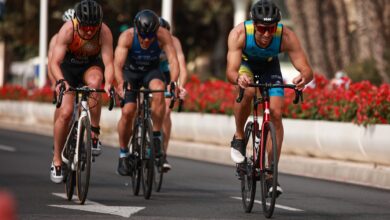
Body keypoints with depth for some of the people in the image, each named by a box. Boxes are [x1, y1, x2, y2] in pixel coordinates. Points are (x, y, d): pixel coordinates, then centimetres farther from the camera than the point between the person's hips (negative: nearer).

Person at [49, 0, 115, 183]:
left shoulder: (104, 32, -28)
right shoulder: (68, 29, -31)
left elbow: (108, 63, -31)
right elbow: (54, 62, -35)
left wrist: (108, 83, -50)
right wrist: (61, 81, -54)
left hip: (91, 66, 1)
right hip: (68, 67, -1)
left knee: (94, 83, -35)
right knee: (65, 113, -15)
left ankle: (94, 134, -21)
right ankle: (57, 160, 1)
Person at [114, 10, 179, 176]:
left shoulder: (163, 36, -27)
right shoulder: (127, 37, -29)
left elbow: (173, 60, -34)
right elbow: (118, 64, -38)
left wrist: (173, 83, -52)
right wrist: (121, 84, -56)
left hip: (152, 71, 1)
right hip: (130, 72, 0)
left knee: (159, 91, -32)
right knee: (128, 111, -16)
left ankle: (156, 137, -19)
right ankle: (123, 154, 6)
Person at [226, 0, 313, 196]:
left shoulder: (286, 36, -35)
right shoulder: (239, 33, -38)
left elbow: (307, 70, -37)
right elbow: (230, 71, -44)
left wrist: (303, 77, -61)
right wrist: (238, 78, -67)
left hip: (269, 66, 1)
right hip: (245, 64, -1)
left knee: (276, 113, -13)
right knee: (247, 90, -35)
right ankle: (239, 137, -8)